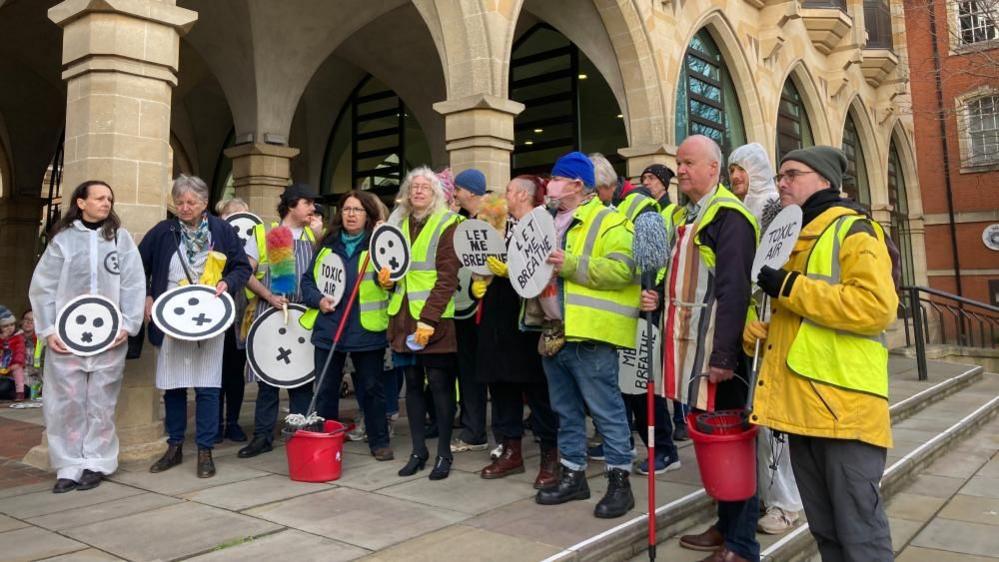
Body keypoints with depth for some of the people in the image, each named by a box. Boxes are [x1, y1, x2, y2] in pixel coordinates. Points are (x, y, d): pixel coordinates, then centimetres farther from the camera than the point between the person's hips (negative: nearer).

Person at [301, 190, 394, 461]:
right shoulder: (327, 245, 10)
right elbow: (307, 280, 15)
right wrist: (317, 299, -2)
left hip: (367, 330, -3)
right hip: (328, 329, 3)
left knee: (371, 388, 7)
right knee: (326, 390, 10)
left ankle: (379, 442, 21)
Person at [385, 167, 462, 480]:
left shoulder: (447, 224, -4)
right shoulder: (399, 223, 14)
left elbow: (447, 277, -12)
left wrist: (428, 318, -20)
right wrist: (385, 277, 1)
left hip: (435, 318, -5)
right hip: (403, 316, 6)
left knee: (439, 384, 0)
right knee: (413, 384, 10)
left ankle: (444, 454, 11)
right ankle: (418, 451, 20)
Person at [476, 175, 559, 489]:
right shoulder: (501, 225, 16)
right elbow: (484, 261, 24)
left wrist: (510, 271, -22)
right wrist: (480, 280, 7)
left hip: (527, 316, -7)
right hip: (498, 314, 7)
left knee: (536, 384, -1)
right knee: (501, 381, 11)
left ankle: (550, 455, 11)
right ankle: (511, 451, 24)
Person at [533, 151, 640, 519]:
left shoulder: (608, 221, -7)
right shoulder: (551, 222, 19)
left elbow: (622, 270, -20)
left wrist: (571, 265, -23)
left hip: (589, 334, -8)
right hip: (554, 333, 9)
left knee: (606, 409, -1)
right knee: (565, 410, 15)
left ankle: (619, 481, 10)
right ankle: (573, 475, 27)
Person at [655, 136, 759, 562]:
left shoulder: (728, 216, -13)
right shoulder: (682, 216, 15)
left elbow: (733, 290, -20)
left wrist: (723, 355, -23)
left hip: (718, 347, -9)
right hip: (690, 343, 9)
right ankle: (726, 525, 30)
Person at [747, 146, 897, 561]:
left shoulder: (853, 230, -6)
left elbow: (876, 306, -22)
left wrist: (789, 288, -18)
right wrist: (760, 331, 5)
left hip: (844, 406, -8)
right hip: (801, 405, 8)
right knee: (823, 527, 18)